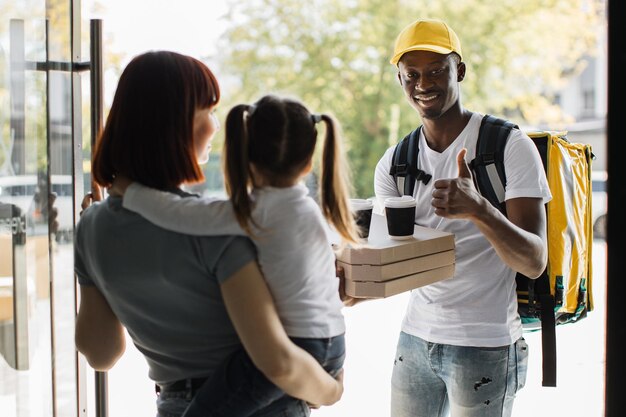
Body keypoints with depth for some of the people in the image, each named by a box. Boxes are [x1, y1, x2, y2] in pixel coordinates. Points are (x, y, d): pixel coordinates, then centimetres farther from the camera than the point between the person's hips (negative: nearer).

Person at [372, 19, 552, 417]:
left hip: (486, 346, -4)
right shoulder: (394, 163, 5)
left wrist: (479, 209, -37)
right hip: (415, 338, 5)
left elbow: (535, 261, -18)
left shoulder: (511, 147, -10)